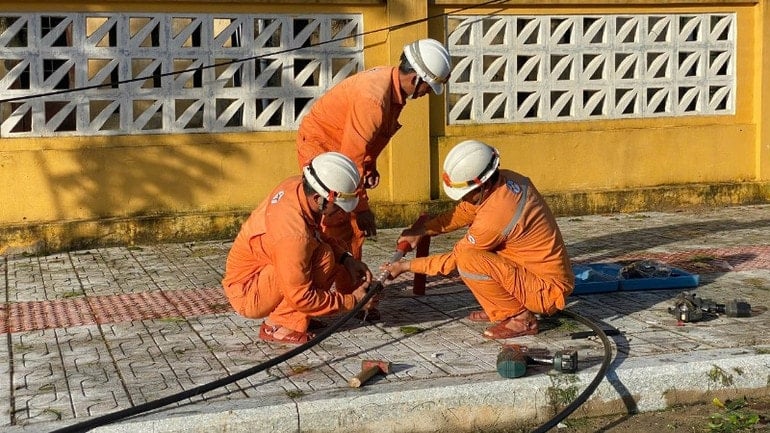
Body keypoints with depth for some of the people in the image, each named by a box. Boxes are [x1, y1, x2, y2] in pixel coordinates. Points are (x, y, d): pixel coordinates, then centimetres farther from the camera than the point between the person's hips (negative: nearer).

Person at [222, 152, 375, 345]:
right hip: (246, 296, -9)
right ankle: (279, 326, -15)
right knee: (323, 257, -25)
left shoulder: (297, 185, -10)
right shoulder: (293, 234, -34)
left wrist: (346, 259, -2)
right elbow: (301, 298, -27)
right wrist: (351, 301, -17)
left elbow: (318, 235, 11)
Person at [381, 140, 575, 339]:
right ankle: (501, 310, 15)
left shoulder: (494, 216, -28)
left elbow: (453, 260, -14)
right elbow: (463, 212, 10)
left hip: (549, 292, -9)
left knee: (467, 259, -24)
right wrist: (421, 230, 1)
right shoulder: (506, 179, -4)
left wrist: (406, 266, -4)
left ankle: (522, 319, -8)